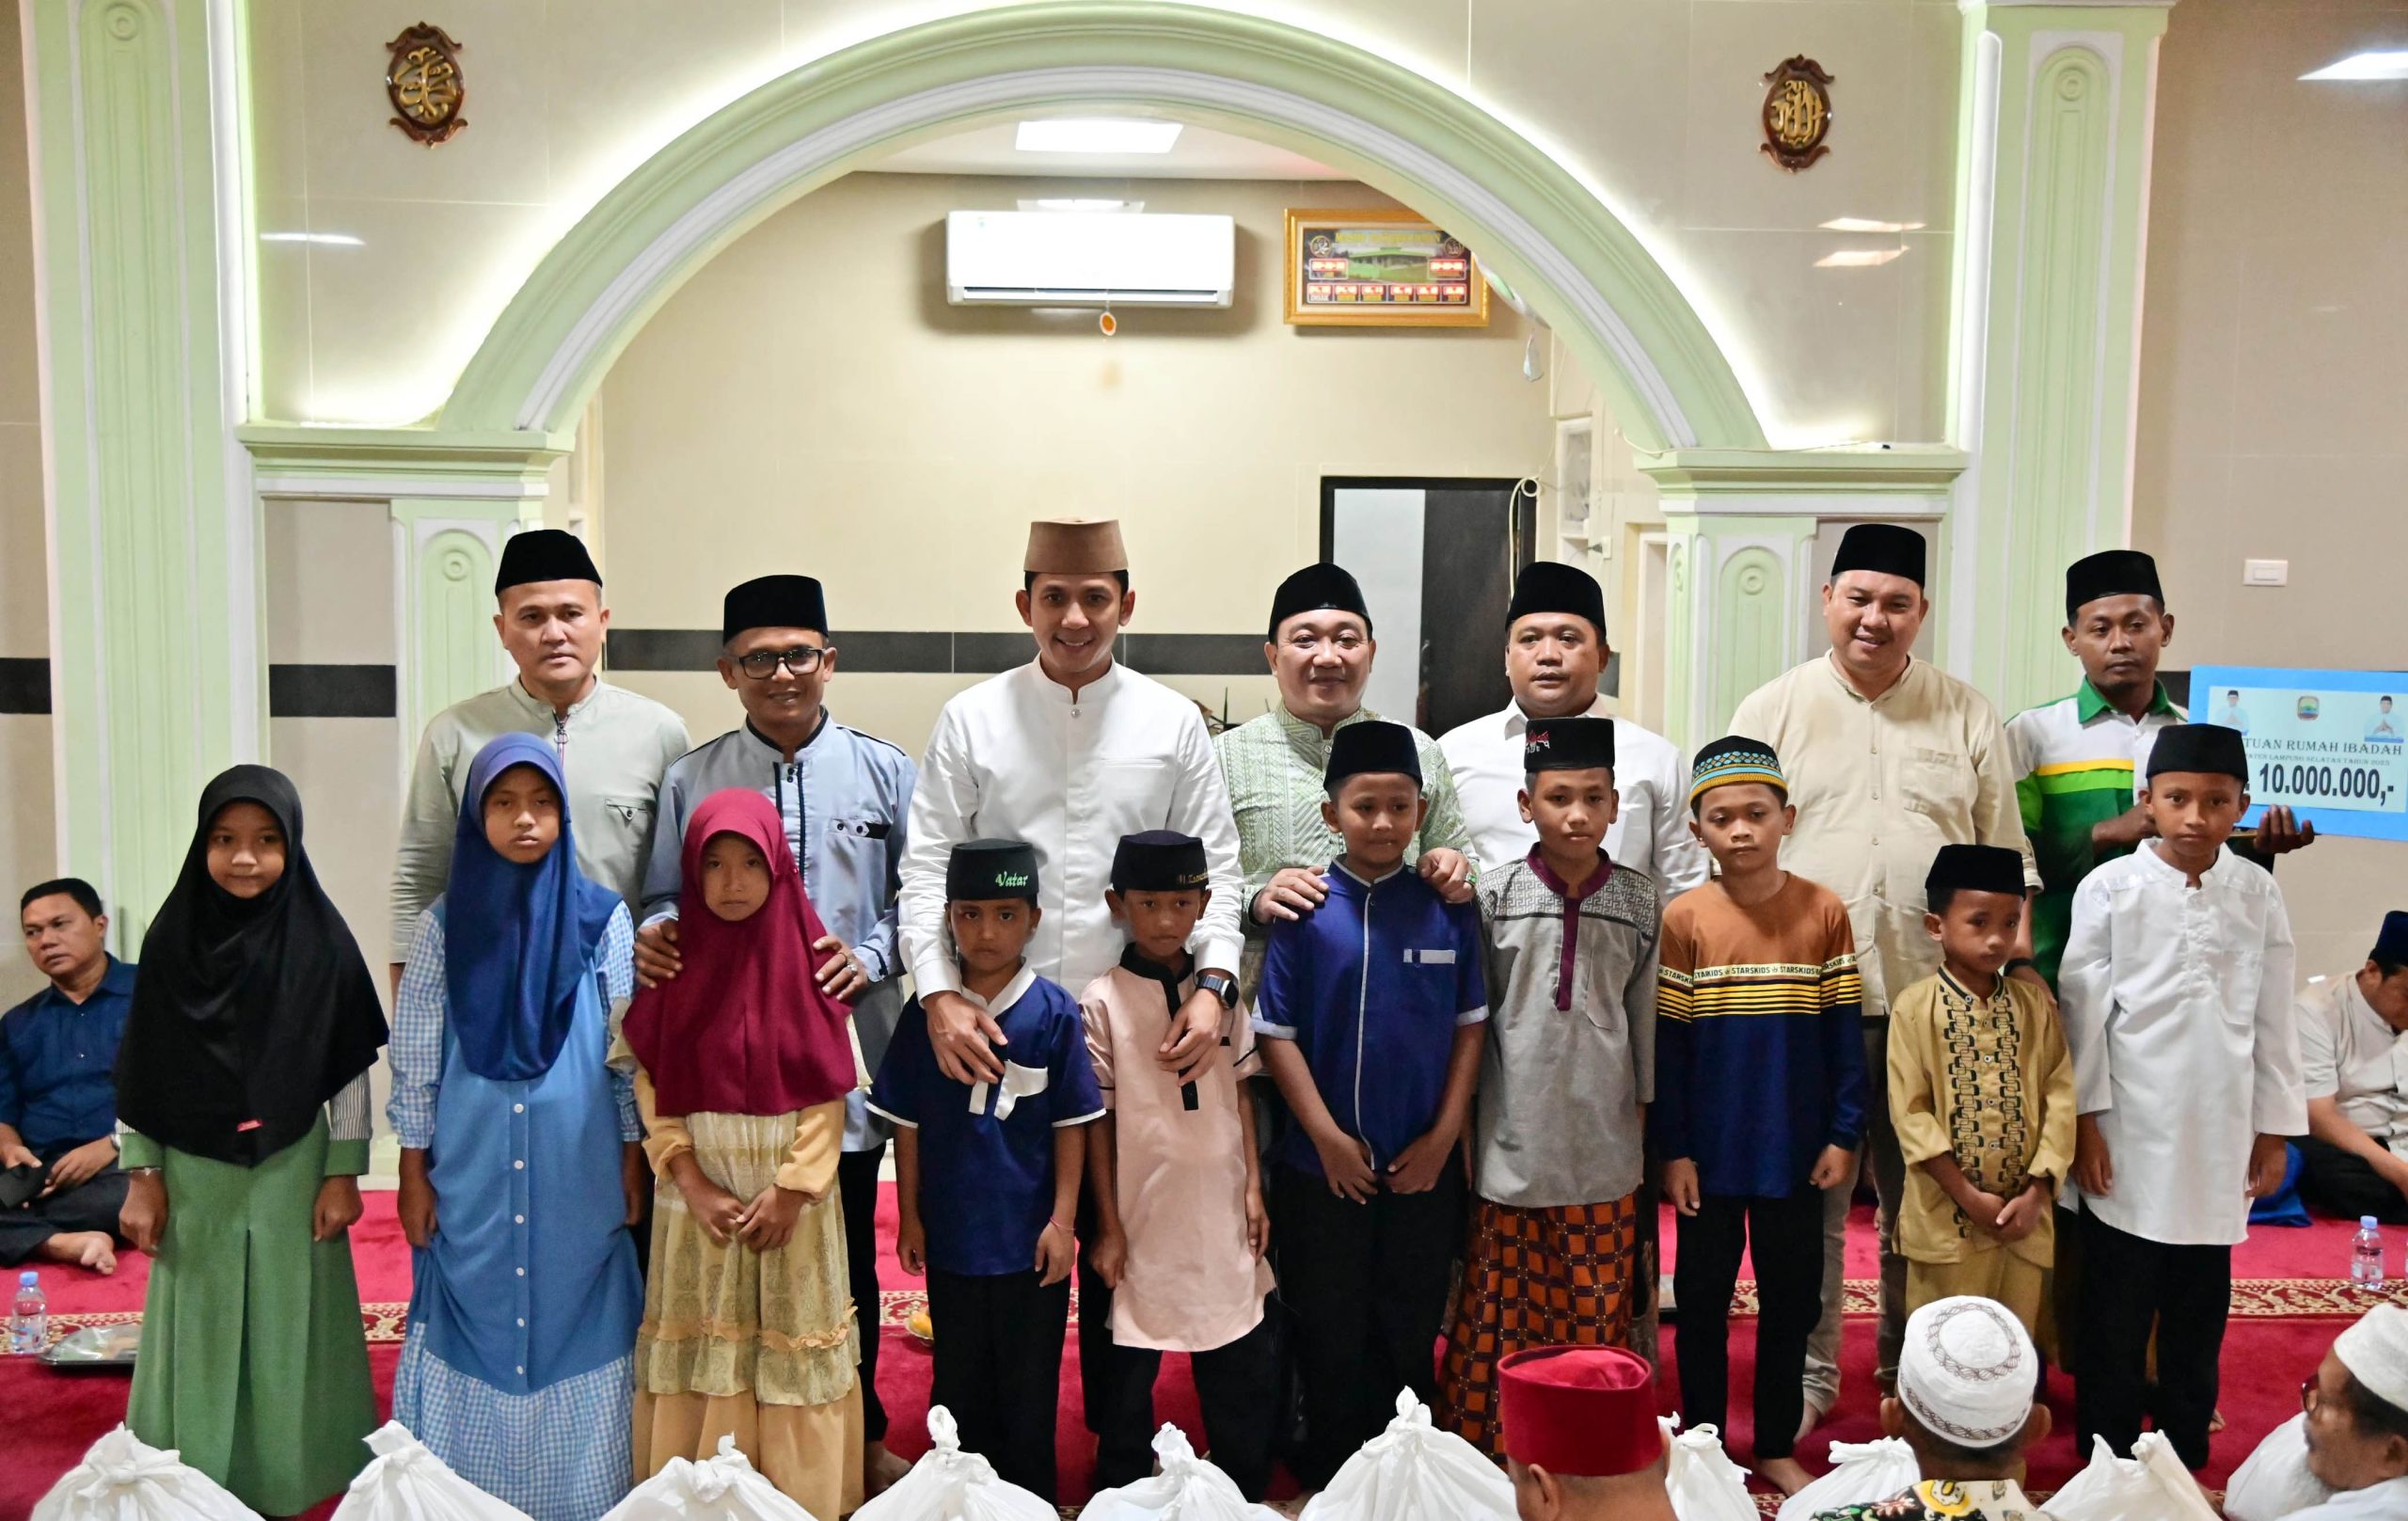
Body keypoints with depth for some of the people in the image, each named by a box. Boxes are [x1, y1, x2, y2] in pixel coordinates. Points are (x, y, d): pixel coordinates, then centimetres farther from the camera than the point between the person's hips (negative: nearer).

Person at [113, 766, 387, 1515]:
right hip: (195, 1173, 1)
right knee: (202, 1330, 10)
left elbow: (350, 1068, -5)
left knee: (288, 1326, 7)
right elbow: (142, 1067, 0)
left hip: (292, 1172, -1)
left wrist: (344, 1174, -5)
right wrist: (142, 1177, 0)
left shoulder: (321, 939, -10)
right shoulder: (172, 936, -6)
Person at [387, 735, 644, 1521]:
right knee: (474, 1324, 6)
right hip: (470, 1178, 1)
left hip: (577, 1177, 0)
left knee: (571, 1326, 5)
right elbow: (414, 1057, 3)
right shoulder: (445, 922, 1)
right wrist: (413, 1174, 2)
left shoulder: (603, 918, 0)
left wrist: (634, 1161, 1)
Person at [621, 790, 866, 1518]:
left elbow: (828, 1091, -5)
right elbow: (652, 1088, -2)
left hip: (792, 1201, -1)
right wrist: (694, 1184, -11)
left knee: (791, 1358, 5)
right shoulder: (673, 961, 0)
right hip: (698, 1200, 1)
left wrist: (791, 1188, -11)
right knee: (700, 1357, 6)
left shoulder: (809, 959, -4)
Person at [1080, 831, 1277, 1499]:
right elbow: (1097, 1121, -5)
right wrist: (1107, 1226, -5)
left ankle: (1247, 1494, 27)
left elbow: (1240, 1094, 11)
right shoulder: (1102, 1002, -7)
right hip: (1143, 1214, -4)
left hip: (1221, 1217, 4)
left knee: (1243, 1369, 12)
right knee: (1131, 1371, 7)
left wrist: (1253, 1187, 5)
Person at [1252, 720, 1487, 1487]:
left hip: (1424, 1166, 1)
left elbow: (1471, 1026, 1)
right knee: (1331, 1335, 13)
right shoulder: (1304, 912, -7)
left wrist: (1443, 1136, -5)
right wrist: (1328, 1137, -10)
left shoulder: (1450, 911, -3)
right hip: (1322, 1165, -1)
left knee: (1411, 1335, 13)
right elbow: (1276, 1032, -6)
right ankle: (1328, 1476, 30)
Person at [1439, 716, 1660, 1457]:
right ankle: (1486, 1442, 21)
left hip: (1603, 1147, 1)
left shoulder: (1642, 903, 0)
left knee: (1597, 1311, 10)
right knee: (1504, 1308, 8)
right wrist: (1461, 1124, 4)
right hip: (1513, 1139, -1)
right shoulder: (1495, 897, -3)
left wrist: (1647, 1110, 10)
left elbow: (1647, 1017, 7)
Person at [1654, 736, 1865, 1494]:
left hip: (1795, 1147, 1)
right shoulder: (1683, 918, -7)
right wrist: (1673, 1148, -6)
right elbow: (1667, 1042, -4)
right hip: (1710, 1149, -1)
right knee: (1702, 1298, 11)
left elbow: (1843, 1032, 0)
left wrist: (1844, 1133, -4)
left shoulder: (1824, 912, -5)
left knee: (1790, 1299, 13)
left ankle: (1777, 1446, 29)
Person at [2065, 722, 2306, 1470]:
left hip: (2219, 1141, 3)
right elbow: (2084, 1008, -4)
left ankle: (2185, 1456, 25)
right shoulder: (2110, 888, -6)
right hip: (2131, 1134, -2)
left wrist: (2273, 1129, 7)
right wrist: (2084, 1119, -6)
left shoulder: (2259, 894, 2)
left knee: (2200, 1309, 12)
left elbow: (2273, 1019, 6)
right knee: (2116, 1309, 5)